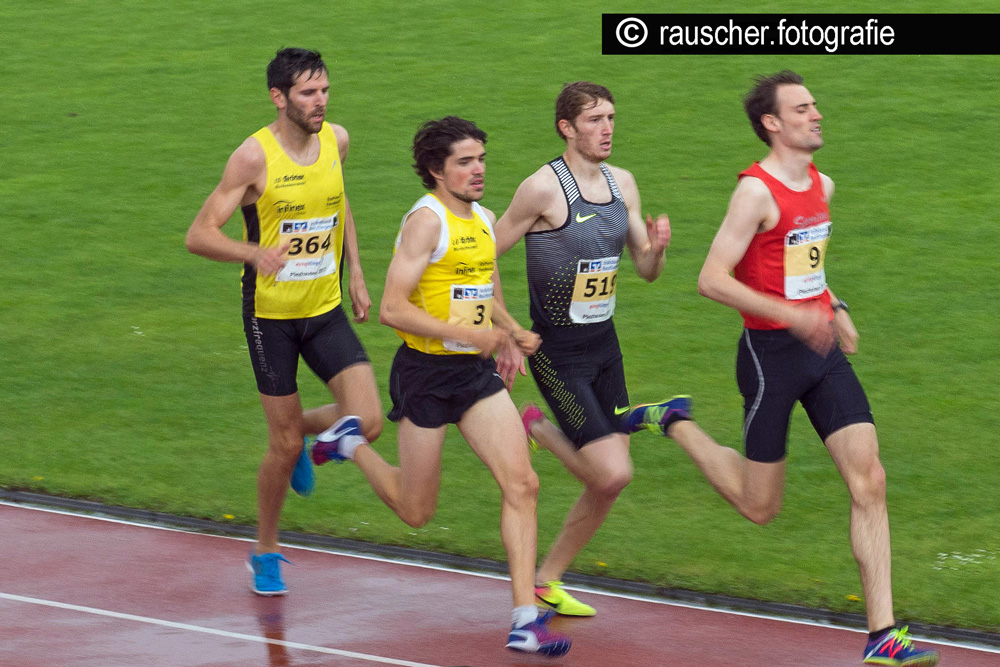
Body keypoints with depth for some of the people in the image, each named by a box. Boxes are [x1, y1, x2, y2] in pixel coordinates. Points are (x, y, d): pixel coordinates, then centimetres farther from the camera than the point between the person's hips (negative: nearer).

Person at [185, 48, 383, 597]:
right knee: (285, 446, 1)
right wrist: (256, 254, -37)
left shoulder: (336, 139, -1)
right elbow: (199, 234, -19)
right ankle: (266, 553, 24)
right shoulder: (255, 156, -17)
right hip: (270, 314, -4)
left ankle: (302, 429, 24)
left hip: (326, 309, 4)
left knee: (367, 423, -10)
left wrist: (355, 274, 16)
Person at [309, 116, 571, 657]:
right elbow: (392, 309, -21)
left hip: (477, 371, 6)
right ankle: (351, 443, 36)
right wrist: (466, 333, -24)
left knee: (521, 484, -9)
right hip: (426, 372, -6)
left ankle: (525, 621, -9)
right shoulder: (427, 220, -15)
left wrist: (513, 332, 9)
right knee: (416, 511, 8)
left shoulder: (484, 220, 10)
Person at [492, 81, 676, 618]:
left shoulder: (622, 184, 5)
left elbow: (646, 270, 11)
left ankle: (546, 582, 23)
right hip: (557, 352, -7)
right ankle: (534, 428, 11)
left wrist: (657, 248, -12)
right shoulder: (543, 188, -15)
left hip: (603, 344, 7)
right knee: (613, 473, -14)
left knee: (607, 487, 7)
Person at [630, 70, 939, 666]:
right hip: (770, 352, -7)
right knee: (760, 508, 6)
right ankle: (673, 423, 30)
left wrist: (834, 307, 12)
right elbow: (712, 280, -19)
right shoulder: (757, 192, -15)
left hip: (822, 351, 7)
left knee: (870, 482, -6)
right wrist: (792, 315, -24)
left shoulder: (822, 186, 9)